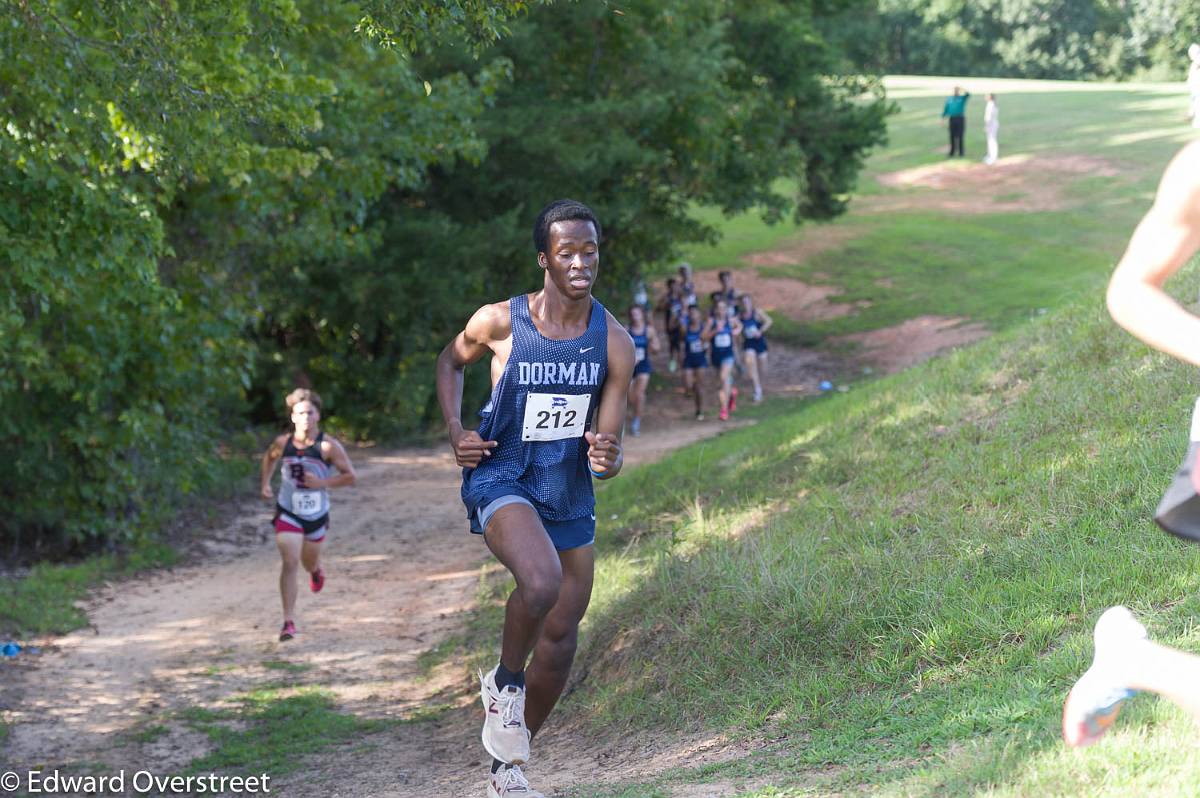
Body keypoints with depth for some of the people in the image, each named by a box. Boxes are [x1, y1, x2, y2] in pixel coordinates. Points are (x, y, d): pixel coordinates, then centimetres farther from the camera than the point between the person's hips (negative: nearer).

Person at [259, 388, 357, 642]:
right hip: (288, 513, -1)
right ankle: (289, 621, -14)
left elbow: (350, 477, -11)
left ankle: (316, 571, 62)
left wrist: (321, 483, -22)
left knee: (309, 561, 21)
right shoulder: (283, 443, -9)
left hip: (317, 515, 1)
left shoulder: (328, 446, -16)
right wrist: (265, 483, 3)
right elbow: (269, 458, 15)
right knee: (290, 562, -15)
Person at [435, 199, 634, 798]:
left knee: (561, 637, 9)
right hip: (501, 478, -4)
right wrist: (455, 431, -4)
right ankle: (504, 682, -4)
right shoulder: (499, 321, -13)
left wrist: (606, 460, -28)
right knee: (542, 580, -34)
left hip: (570, 493, 4)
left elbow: (607, 448, -5)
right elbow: (451, 361, 9)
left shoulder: (614, 342, -8)